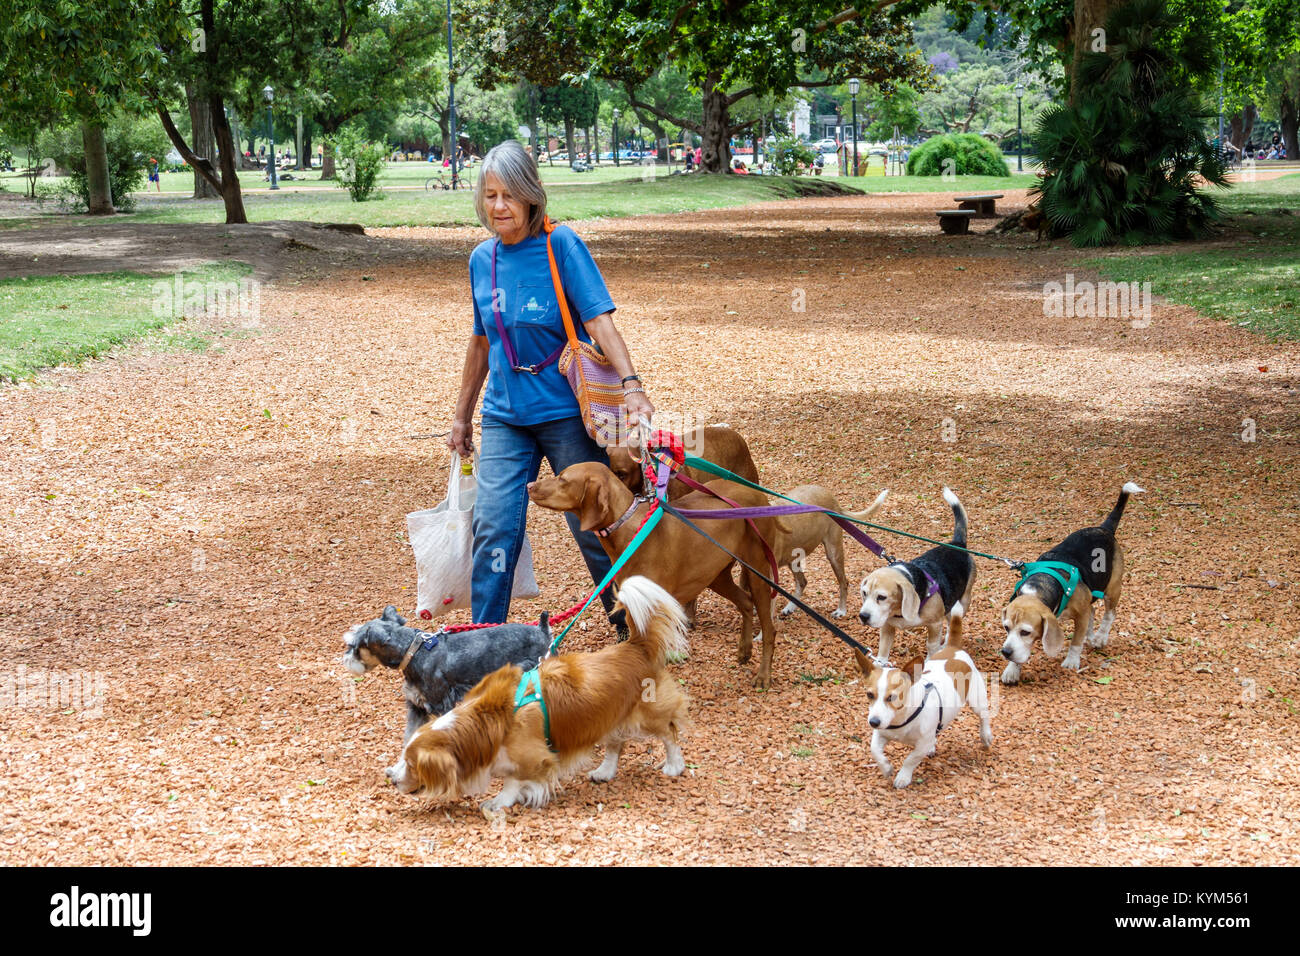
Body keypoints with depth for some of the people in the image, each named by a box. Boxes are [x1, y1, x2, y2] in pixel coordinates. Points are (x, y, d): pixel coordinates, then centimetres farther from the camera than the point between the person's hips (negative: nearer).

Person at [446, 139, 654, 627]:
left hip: (566, 412, -4)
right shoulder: (483, 258, 6)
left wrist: (632, 385, -31)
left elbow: (600, 321, -17)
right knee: (493, 528, -7)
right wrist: (461, 414, 23)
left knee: (595, 525, 4)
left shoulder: (561, 244, -9)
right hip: (504, 417, 4)